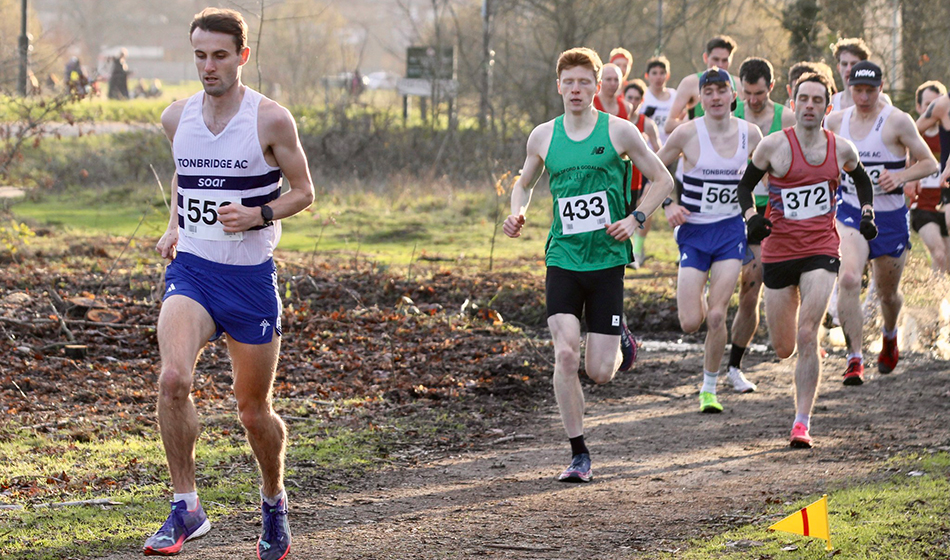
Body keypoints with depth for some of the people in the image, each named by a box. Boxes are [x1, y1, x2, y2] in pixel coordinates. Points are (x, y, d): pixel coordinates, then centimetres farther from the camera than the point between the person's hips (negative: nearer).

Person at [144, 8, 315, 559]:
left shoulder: (271, 120, -8)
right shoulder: (176, 117, 4)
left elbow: (303, 191, 0)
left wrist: (257, 215, -17)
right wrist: (175, 225, 8)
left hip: (250, 278, -2)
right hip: (191, 270, 2)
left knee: (254, 411, 8)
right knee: (173, 378, -24)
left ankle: (274, 500, 37)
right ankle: (186, 507, -14)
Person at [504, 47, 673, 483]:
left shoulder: (618, 131, -2)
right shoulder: (543, 136, 5)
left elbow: (662, 180, 7)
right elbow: (525, 183, 23)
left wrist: (635, 219, -8)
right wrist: (517, 213, 2)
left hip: (607, 260, -1)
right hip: (562, 258, 1)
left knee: (600, 373, -2)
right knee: (565, 355, -14)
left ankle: (620, 342, 35)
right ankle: (579, 455, -2)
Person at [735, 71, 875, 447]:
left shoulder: (842, 149, 2)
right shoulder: (774, 146, -5)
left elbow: (861, 178, 24)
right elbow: (745, 184, 8)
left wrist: (867, 213, 10)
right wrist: (750, 216, -10)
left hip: (821, 250, 0)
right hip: (778, 251, 0)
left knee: (807, 336, -17)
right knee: (783, 349, 6)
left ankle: (802, 422, -12)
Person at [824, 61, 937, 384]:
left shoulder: (897, 121, -10)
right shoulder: (835, 121, 2)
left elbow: (930, 163, -7)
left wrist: (900, 176, -23)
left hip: (890, 217, -1)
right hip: (851, 214, 1)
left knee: (888, 292, 15)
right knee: (848, 279, -24)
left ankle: (890, 335, 50)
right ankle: (854, 359, -21)